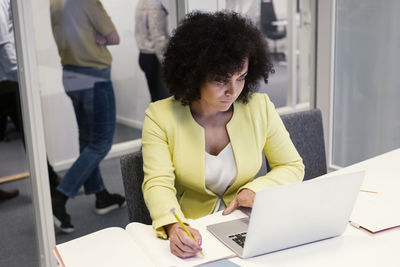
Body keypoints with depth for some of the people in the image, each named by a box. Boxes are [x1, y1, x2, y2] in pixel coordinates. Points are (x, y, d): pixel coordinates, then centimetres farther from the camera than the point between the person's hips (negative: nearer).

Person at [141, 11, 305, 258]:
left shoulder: (260, 107, 0)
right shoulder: (160, 116, -7)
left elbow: (292, 166, 7)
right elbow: (158, 183, -14)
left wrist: (256, 189, -12)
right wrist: (173, 227, -34)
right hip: (192, 234, 0)